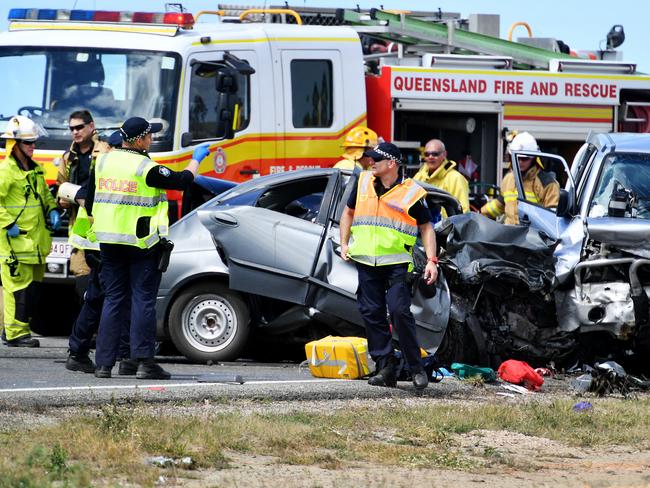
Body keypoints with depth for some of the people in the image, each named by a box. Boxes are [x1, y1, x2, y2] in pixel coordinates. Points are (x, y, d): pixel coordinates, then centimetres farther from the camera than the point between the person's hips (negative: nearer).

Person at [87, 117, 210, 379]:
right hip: (141, 244, -5)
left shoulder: (104, 161, 4)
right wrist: (196, 159, 12)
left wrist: (94, 221, 24)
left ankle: (104, 363, 6)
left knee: (113, 300, 9)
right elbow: (182, 181, -5)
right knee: (143, 300, -1)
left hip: (109, 241, 5)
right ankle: (144, 362, -4)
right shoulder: (146, 168, -14)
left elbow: (90, 201, 11)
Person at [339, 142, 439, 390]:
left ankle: (416, 368, -6)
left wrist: (431, 261, -6)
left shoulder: (410, 192, -3)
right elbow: (348, 212, 24)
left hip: (397, 263, -5)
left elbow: (426, 227, 3)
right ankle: (385, 368, 9)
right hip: (366, 263, 5)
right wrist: (344, 244, 13)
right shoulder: (363, 182, 10)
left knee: (400, 311, -14)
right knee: (372, 314, 3)